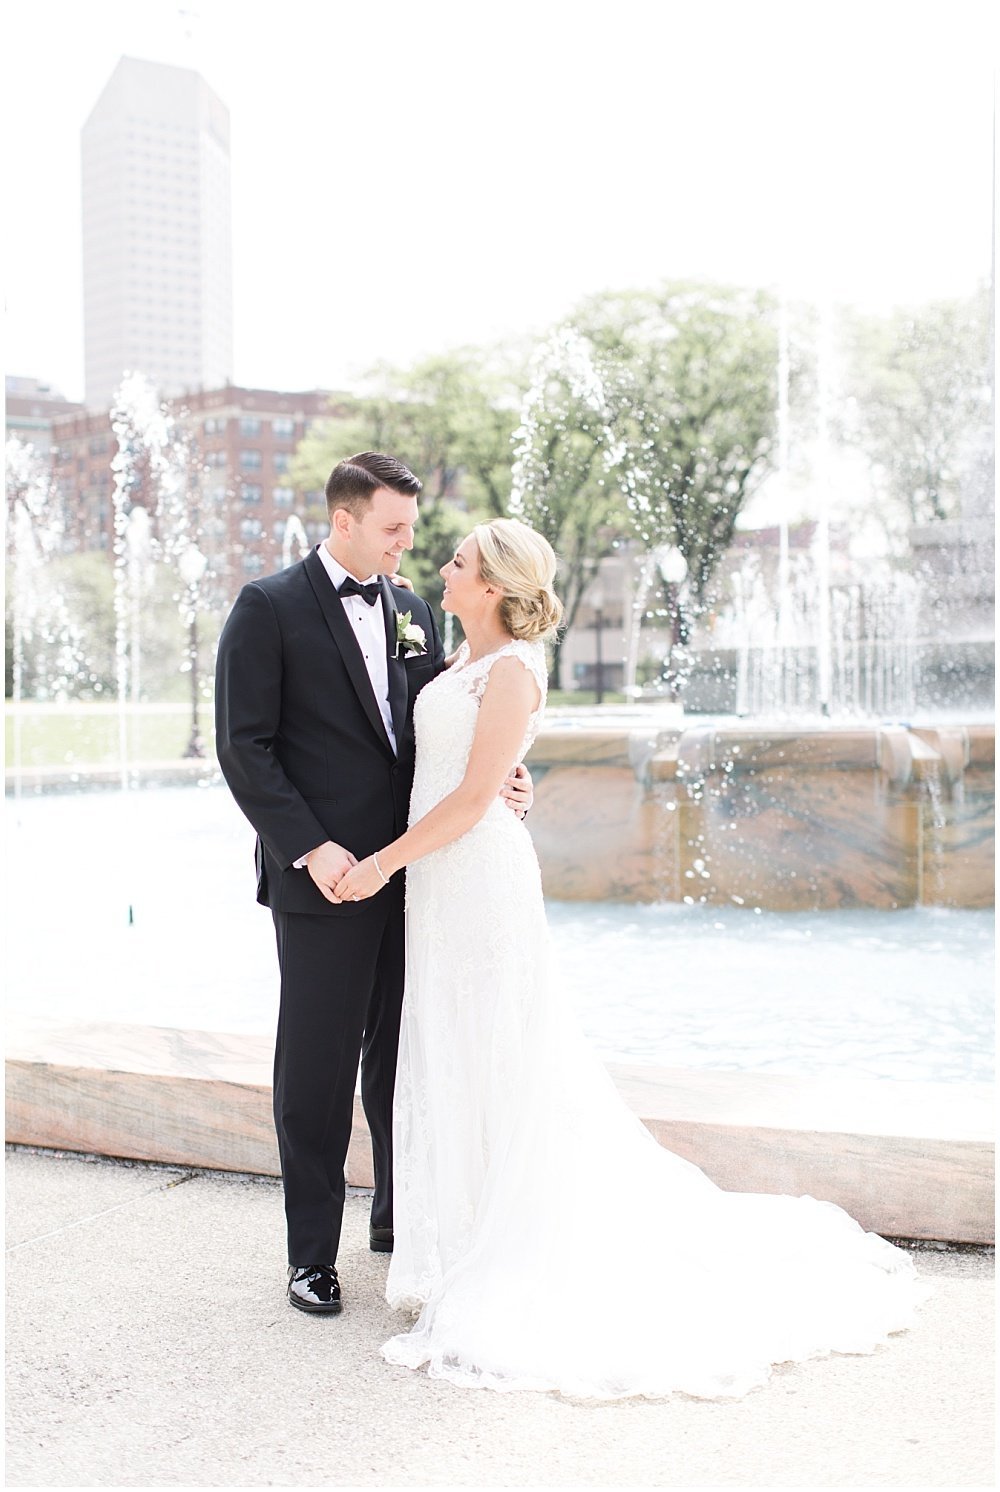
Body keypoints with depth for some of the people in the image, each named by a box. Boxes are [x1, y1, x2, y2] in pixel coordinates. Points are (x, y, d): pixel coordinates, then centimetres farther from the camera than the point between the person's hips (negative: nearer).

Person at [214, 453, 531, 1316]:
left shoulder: (411, 611, 12)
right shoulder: (270, 607, -6)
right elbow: (244, 746, -10)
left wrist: (501, 778, -3)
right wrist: (311, 847, -18)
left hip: (411, 873, 6)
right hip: (324, 878, -5)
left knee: (403, 1054, 15)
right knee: (318, 1067, 2)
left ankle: (401, 1215, 31)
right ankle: (312, 1253, 14)